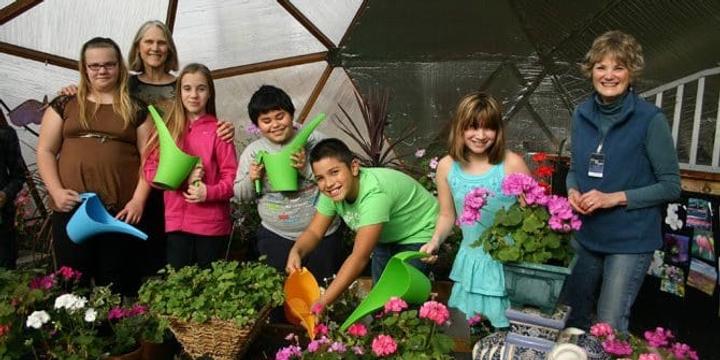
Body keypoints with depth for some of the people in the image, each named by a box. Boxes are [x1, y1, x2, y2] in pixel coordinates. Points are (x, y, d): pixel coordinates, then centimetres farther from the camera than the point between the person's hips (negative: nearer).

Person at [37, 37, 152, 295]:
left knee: (115, 286, 4)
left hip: (120, 210, -1)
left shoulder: (136, 110, 8)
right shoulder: (65, 105, 11)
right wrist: (56, 191, -5)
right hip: (72, 207, 1)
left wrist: (138, 200, -8)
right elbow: (45, 151, 9)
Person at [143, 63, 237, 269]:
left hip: (211, 224, -2)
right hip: (176, 221, 2)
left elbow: (232, 177, -5)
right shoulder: (168, 129, 6)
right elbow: (150, 169, 2)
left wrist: (209, 192, -22)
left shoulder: (218, 131, -4)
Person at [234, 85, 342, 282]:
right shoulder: (252, 151, -1)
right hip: (276, 237, 1)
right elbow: (240, 195, 6)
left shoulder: (315, 140, -7)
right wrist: (252, 179, -14)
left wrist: (307, 168, -22)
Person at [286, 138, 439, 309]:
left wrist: (322, 302, -42)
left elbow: (359, 258, -40)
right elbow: (313, 232, -9)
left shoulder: (374, 193, -39)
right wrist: (296, 251, -33)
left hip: (419, 232, -6)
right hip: (387, 237, 7)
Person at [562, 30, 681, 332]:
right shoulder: (582, 114, 2)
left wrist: (615, 198, -19)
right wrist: (573, 190, -8)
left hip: (630, 241, -5)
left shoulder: (650, 119, -13)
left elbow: (671, 186, -10)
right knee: (571, 319, 20)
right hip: (585, 236, 5)